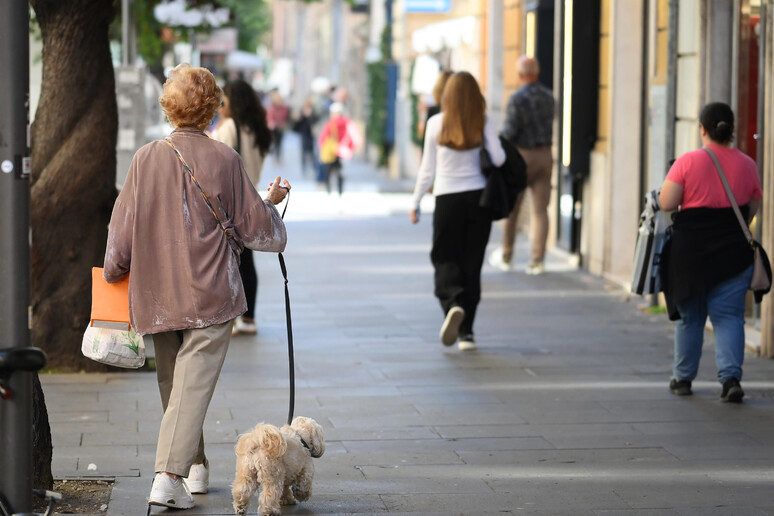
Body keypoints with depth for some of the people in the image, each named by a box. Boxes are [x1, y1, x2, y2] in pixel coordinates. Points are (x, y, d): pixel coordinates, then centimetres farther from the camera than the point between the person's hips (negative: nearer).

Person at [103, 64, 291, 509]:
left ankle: (196, 466, 29)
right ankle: (169, 476, -17)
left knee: (172, 380, 18)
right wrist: (272, 202, 20)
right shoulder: (224, 159, -8)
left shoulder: (146, 159, -2)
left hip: (158, 295, 3)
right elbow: (256, 228, 0)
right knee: (194, 381, -5)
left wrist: (115, 273, 19)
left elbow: (122, 230, 3)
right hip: (211, 294, -3)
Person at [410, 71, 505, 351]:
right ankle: (466, 331, 8)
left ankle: (453, 304, -24)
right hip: (479, 197, 1)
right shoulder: (483, 123, -3)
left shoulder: (436, 123, -2)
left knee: (445, 259, 6)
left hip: (447, 199, -1)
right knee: (472, 262, 8)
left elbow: (427, 169, 2)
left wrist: (415, 202, 12)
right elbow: (498, 159, -10)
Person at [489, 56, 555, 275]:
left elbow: (509, 131, -16)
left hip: (522, 155, -5)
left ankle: (506, 257, 19)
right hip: (545, 154, 5)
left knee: (511, 208, 9)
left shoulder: (517, 99, -15)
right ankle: (537, 260, -2)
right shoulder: (549, 96, 4)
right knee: (540, 209, 3)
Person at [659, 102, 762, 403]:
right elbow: (753, 211, 7)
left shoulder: (687, 162, -9)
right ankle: (731, 377, -13)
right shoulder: (746, 165, 1)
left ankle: (682, 378, 22)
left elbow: (666, 203, -11)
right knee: (729, 316, 3)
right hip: (734, 251, 1)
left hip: (690, 251, -1)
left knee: (690, 316, 13)